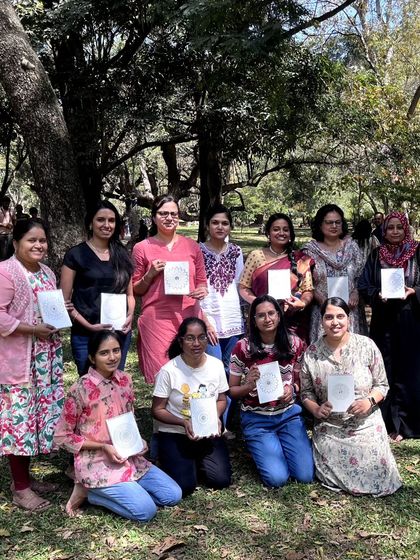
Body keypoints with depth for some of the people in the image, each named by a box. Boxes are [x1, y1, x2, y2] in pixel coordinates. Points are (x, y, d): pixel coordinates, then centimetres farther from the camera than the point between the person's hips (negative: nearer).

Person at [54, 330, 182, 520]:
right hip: (97, 463, -7)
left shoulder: (125, 380, 1)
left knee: (173, 495, 1)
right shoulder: (81, 389, -17)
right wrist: (104, 447, -17)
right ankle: (89, 492, 2)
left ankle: (112, 491, 10)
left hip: (128, 458, 7)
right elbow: (62, 436, -11)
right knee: (145, 510, -17)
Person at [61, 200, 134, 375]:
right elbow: (64, 301, -4)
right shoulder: (76, 254, -4)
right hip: (86, 335, -4)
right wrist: (88, 325, -15)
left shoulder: (121, 254, 9)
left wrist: (130, 316, -4)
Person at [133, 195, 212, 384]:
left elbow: (201, 282, 19)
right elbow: (136, 289, 10)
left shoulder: (192, 246, 10)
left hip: (189, 317, 2)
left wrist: (202, 291, -3)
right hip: (157, 319, -2)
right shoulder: (142, 248, 5)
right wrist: (151, 274, -8)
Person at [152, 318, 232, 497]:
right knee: (184, 486, -19)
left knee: (221, 480, -13)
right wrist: (183, 422, -23)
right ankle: (180, 461, 15)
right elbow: (157, 410, -9)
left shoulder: (216, 365, -5)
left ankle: (197, 461, 18)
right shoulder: (169, 371, -16)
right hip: (174, 434, -3)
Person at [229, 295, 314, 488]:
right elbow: (232, 390, -2)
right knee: (277, 478, -14)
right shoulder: (242, 348, -10)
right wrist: (249, 385, -23)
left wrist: (292, 388, -11)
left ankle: (282, 446, 22)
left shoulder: (295, 344, -3)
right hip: (256, 419, -2)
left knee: (306, 475, -7)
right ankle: (263, 448, 18)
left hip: (289, 414, 2)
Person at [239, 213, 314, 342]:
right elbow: (243, 287, 5)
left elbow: (308, 290, 8)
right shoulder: (256, 256, 5)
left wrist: (302, 303, -13)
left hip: (294, 323, 1)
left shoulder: (300, 259, 8)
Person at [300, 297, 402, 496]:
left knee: (377, 472, -15)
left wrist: (369, 401, -17)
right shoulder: (312, 353, -2)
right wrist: (316, 409, -13)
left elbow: (382, 385, 2)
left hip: (366, 424, 0)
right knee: (331, 476, -11)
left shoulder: (367, 345, -4)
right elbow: (306, 392, 6)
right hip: (329, 428, 0)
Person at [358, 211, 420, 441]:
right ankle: (390, 421, 16)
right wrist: (378, 294, -12)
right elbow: (364, 286, 6)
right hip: (383, 321, 1)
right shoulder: (376, 256, 7)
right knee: (386, 371, 4)